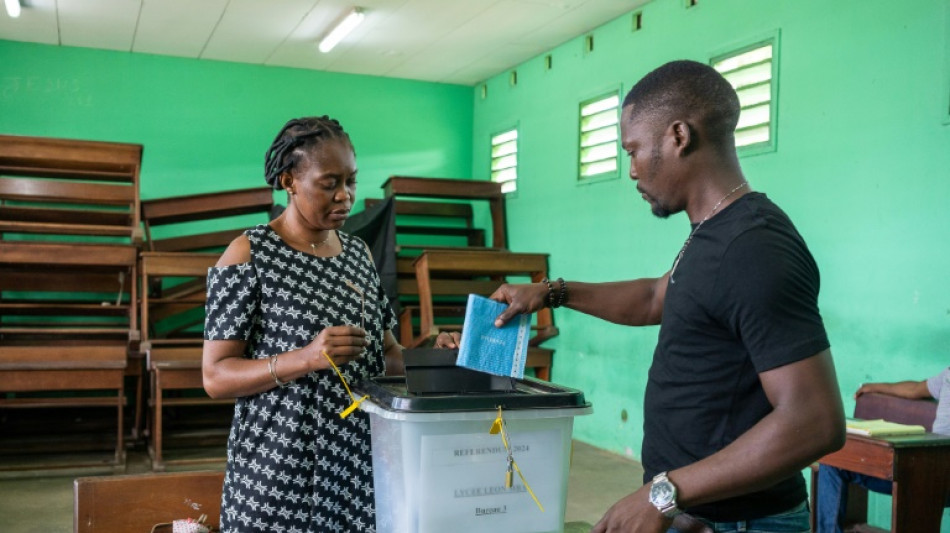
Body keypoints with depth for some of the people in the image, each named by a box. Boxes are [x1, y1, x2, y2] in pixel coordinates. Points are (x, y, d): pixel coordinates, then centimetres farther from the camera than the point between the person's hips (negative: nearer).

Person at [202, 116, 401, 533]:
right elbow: (215, 377, -12)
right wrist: (307, 359, -25)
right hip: (279, 476, -5)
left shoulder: (358, 253, 9)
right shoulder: (249, 254, -8)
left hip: (361, 468, 5)